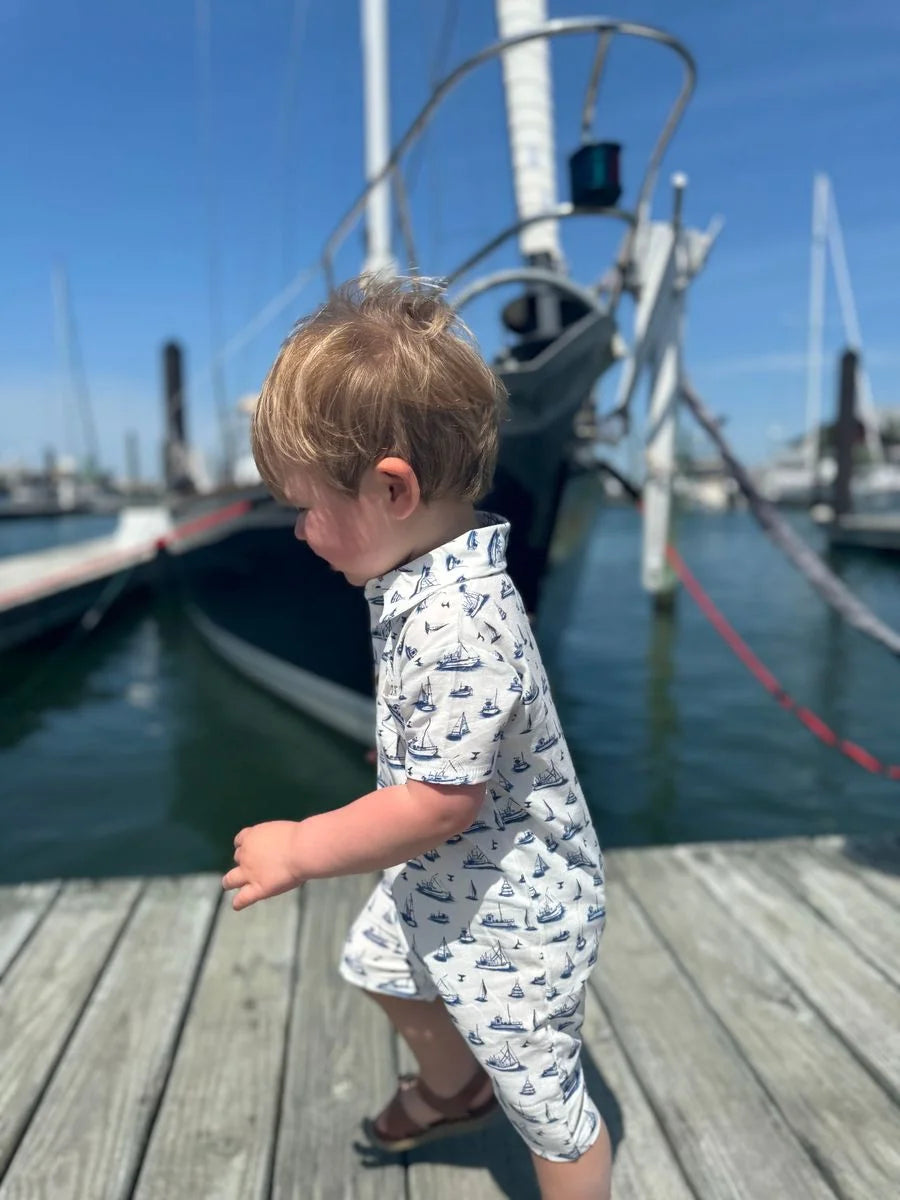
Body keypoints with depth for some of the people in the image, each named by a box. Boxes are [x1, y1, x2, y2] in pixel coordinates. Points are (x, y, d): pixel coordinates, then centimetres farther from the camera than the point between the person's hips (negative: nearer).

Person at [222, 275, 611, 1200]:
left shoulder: (458, 623, -36)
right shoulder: (427, 572, -6)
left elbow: (440, 804, -32)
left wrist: (300, 850, -22)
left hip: (510, 902, -10)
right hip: (443, 871, 10)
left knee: (541, 1095, 13)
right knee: (381, 966, 32)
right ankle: (452, 1089, 59)